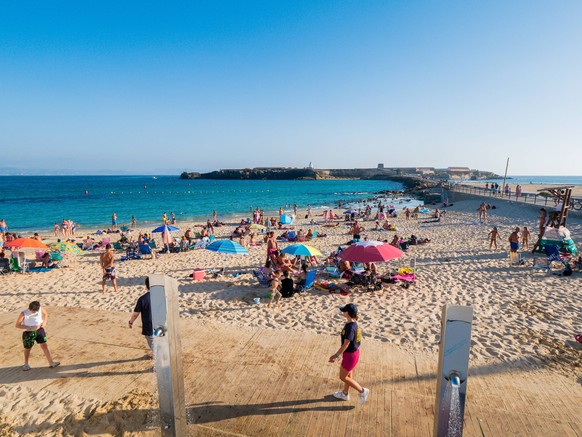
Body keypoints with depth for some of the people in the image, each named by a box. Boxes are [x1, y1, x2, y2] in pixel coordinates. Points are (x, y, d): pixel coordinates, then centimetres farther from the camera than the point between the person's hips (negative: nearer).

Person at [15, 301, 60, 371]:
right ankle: (26, 364, 40)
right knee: (27, 348, 14)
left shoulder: (40, 309, -11)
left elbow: (45, 314, 10)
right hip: (28, 332, -2)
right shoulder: (24, 313, -20)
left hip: (39, 330, 2)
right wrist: (30, 328, -24)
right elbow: (17, 325, -15)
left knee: (44, 345, 0)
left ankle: (51, 363, 3)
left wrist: (44, 322, -7)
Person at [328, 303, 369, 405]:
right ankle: (345, 394, 44)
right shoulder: (353, 323, -3)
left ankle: (362, 391, 20)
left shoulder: (350, 327, -32)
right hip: (353, 352, 9)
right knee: (348, 375, 25)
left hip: (350, 355, -9)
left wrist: (336, 355, -18)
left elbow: (346, 344, -27)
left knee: (343, 377, 10)